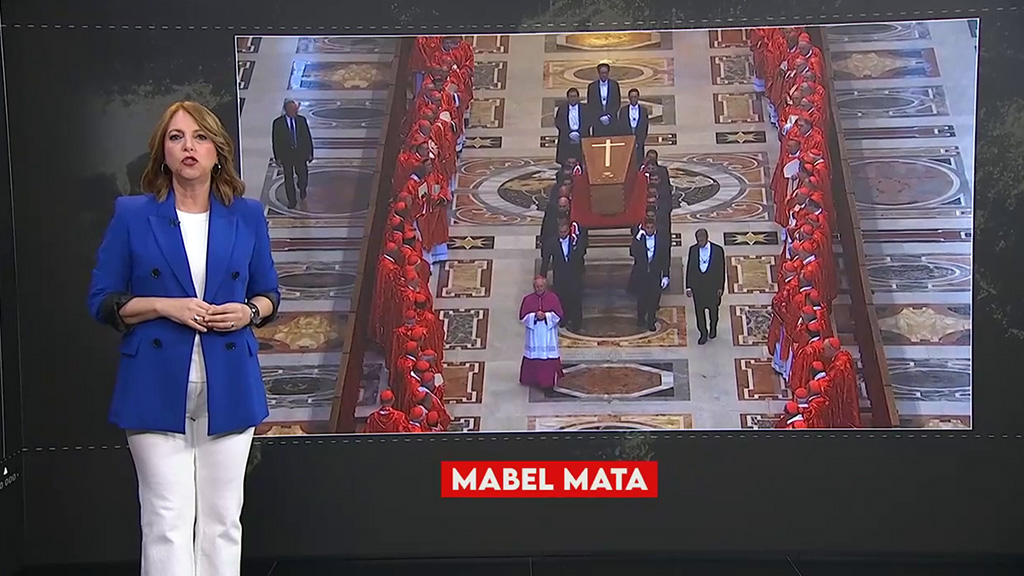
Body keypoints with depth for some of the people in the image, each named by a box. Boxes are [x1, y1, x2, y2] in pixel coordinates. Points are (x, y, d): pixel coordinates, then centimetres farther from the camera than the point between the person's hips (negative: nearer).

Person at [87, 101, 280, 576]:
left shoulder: (248, 215, 7)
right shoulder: (132, 215, 1)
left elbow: (268, 294, 16)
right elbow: (102, 301, 2)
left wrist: (249, 311, -7)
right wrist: (164, 306, -13)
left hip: (228, 388, 2)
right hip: (157, 387, -2)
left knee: (221, 521, 8)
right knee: (168, 522, -2)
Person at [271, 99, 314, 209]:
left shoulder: (301, 120, -4)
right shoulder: (278, 122, -10)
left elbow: (308, 137, 2)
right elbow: (275, 141, -5)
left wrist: (309, 153, 1)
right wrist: (277, 157, -6)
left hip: (300, 153, 1)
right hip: (286, 155, -1)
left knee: (303, 176, 7)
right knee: (288, 179, 8)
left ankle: (302, 188, 41)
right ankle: (291, 201, 22)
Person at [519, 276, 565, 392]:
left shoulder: (553, 298, -2)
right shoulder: (528, 299, -1)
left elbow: (559, 315, -4)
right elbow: (523, 317, -3)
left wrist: (546, 316, -19)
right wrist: (535, 316, -19)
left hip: (549, 334, -1)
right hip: (534, 334, 1)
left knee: (549, 356, -2)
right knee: (533, 356, 8)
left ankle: (549, 381, 5)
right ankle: (532, 380, 22)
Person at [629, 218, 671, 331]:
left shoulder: (662, 240, -5)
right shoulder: (638, 238, -7)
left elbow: (665, 259, 0)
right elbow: (632, 253, -22)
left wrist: (665, 275, -3)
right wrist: (637, 239, -29)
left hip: (655, 275, 0)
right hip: (641, 274, 0)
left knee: (653, 299, 6)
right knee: (641, 298, 12)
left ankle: (651, 322, 22)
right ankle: (641, 319, 33)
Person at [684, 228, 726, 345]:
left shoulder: (718, 250, -12)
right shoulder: (693, 249, -6)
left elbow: (721, 269, -6)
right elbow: (689, 268, -1)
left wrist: (720, 287, -5)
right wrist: (688, 287, -3)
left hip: (713, 285, -1)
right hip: (697, 286, 1)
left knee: (713, 309, 17)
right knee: (699, 311, 6)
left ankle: (713, 328, 43)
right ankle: (703, 334, 21)